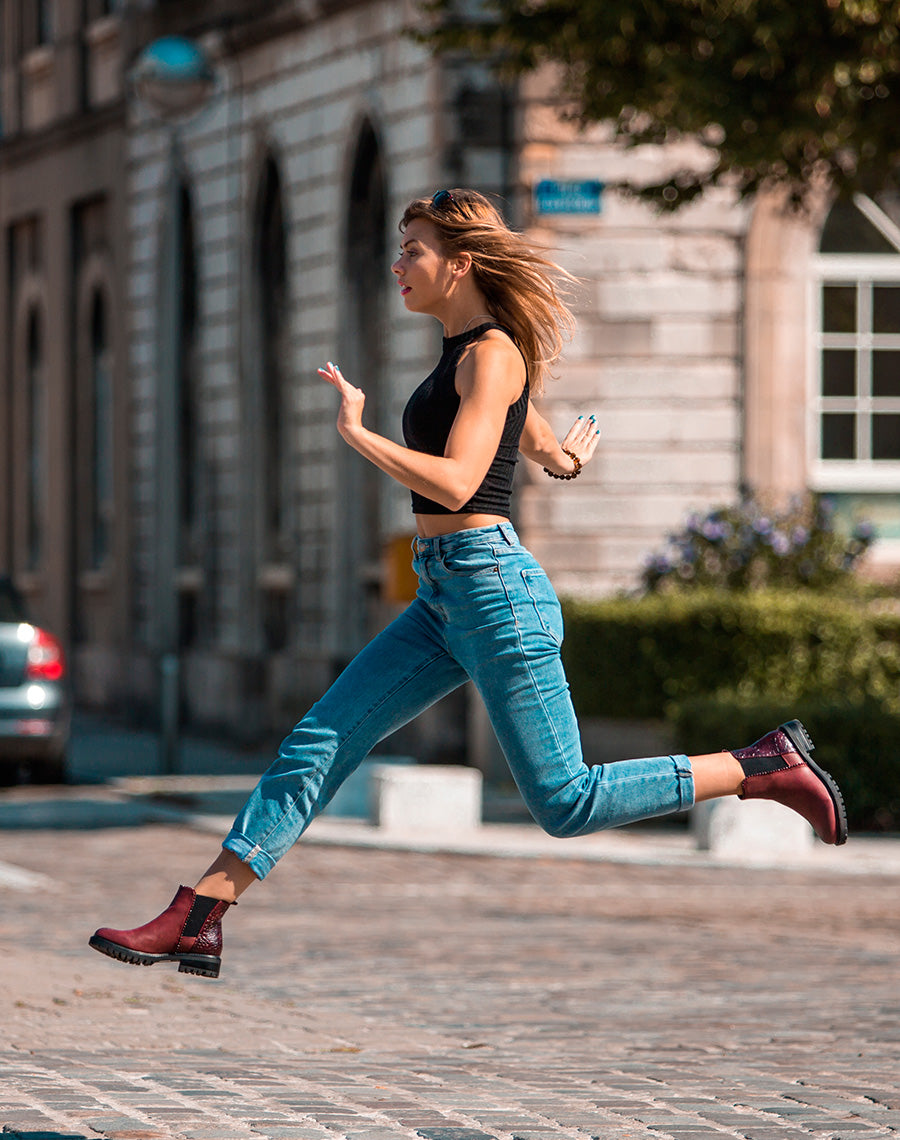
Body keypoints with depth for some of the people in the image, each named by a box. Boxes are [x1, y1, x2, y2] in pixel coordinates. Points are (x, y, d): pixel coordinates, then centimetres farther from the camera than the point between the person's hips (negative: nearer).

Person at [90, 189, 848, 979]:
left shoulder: (492, 354, -12)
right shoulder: (467, 351, 16)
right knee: (316, 748, 1)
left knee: (564, 804, -6)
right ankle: (196, 922, -1)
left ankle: (765, 768, 5)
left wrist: (357, 433, -19)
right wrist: (569, 455, 55)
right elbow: (551, 452, 32)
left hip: (494, 591, -10)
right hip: (444, 600, 10)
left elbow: (455, 483, -24)